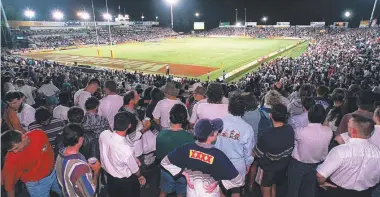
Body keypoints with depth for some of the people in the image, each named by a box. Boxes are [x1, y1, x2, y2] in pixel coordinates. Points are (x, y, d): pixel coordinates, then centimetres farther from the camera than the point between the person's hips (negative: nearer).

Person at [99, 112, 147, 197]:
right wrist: (140, 177, 3)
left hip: (110, 177, 5)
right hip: (126, 181, -5)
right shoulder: (126, 150, -42)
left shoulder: (103, 134, -26)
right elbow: (135, 170, -20)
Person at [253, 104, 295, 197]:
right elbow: (290, 147, 0)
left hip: (267, 168, -5)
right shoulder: (290, 129, -21)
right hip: (282, 166, 5)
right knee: (273, 187, 30)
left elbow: (255, 154, -23)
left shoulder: (267, 135, -38)